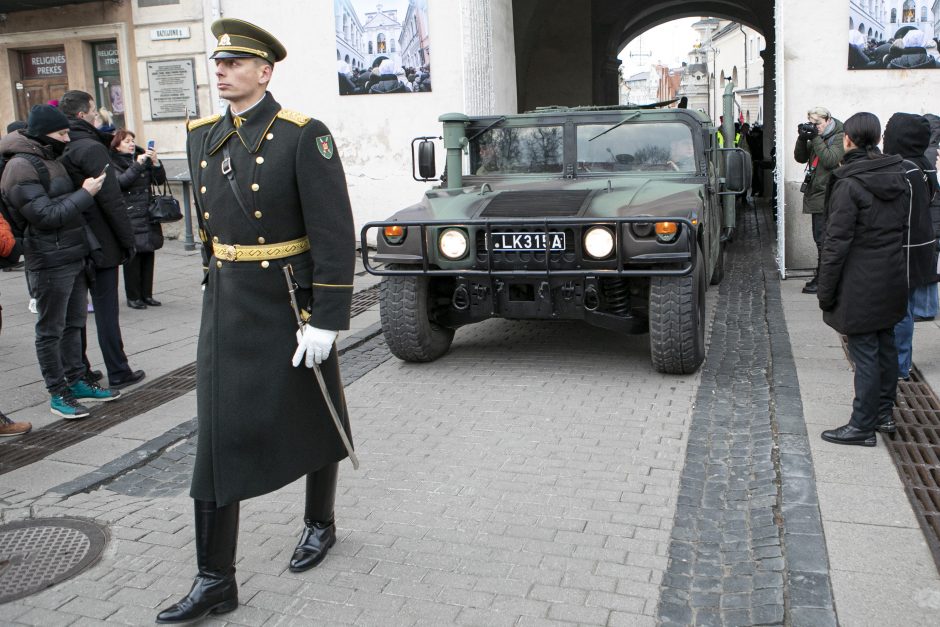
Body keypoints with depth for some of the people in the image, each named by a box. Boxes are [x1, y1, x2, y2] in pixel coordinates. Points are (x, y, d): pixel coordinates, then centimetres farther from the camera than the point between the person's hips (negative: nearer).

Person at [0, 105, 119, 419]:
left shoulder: (49, 159, 16)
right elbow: (45, 216, -19)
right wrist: (85, 194, -16)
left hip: (73, 256, 9)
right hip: (49, 261, -9)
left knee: (73, 323, 16)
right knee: (51, 329, 1)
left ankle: (76, 380, 26)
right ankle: (58, 393, 9)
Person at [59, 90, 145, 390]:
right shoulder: (91, 149, -15)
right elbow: (112, 200, -18)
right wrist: (128, 240, -12)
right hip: (99, 244, -7)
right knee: (106, 309, 0)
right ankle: (118, 372, 7)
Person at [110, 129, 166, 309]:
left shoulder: (143, 158, 15)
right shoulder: (114, 163, 0)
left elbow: (160, 180, 8)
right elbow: (120, 182, -17)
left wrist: (156, 163, -8)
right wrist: (137, 165, -22)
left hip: (148, 216, 5)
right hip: (129, 218, -5)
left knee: (148, 256, 6)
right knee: (132, 257, -4)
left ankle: (147, 294, 15)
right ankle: (133, 297, 4)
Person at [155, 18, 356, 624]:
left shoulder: (303, 137, -13)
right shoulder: (204, 137, 8)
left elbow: (336, 234, -17)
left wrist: (326, 321, -19)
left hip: (291, 302, -5)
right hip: (226, 305, 6)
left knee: (311, 421, 14)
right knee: (219, 436, 1)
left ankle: (321, 523, 38)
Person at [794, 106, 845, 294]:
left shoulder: (839, 137, -9)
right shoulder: (817, 137, 15)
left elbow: (830, 160, -21)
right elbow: (800, 158, 13)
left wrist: (815, 139, -17)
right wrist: (802, 139, -3)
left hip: (827, 199, -9)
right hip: (816, 196, 9)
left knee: (823, 240, -7)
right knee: (820, 239, 14)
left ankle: (821, 279, -3)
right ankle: (821, 275, 22)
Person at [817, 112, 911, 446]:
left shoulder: (850, 185, -18)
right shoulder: (899, 177, 5)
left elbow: (837, 242, -18)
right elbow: (904, 229, 12)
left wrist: (825, 290, -12)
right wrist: (893, 265, 20)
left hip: (860, 286, -8)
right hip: (893, 280, 8)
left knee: (865, 353, -1)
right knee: (885, 346, 18)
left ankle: (862, 426, 8)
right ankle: (884, 413, 32)